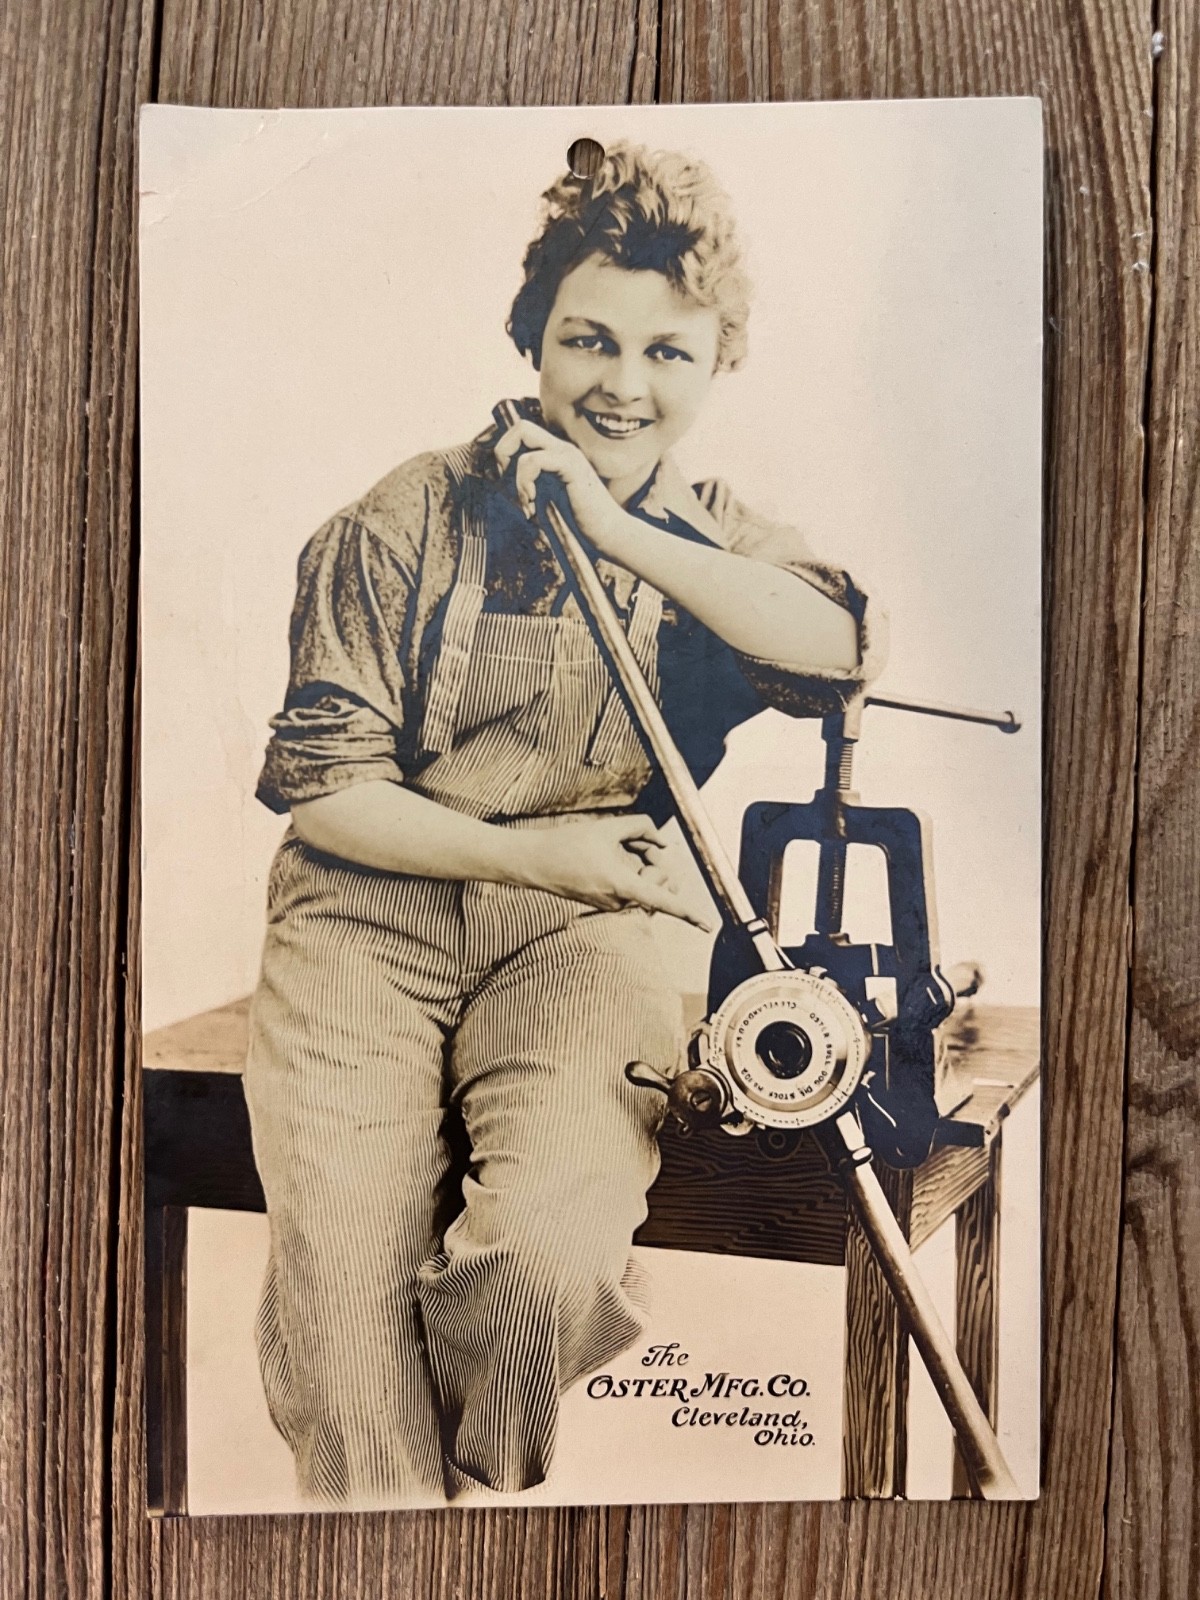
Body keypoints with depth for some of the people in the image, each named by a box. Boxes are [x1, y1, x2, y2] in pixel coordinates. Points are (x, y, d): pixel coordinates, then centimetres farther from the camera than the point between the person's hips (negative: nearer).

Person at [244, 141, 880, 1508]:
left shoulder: (710, 534, 10)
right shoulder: (407, 522, 1)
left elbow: (838, 649, -13)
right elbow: (323, 788, -1)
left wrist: (618, 531, -15)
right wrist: (529, 848, -10)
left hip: (580, 931, 1)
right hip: (371, 909, 0)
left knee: (555, 1248, -23)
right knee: (345, 1280, -20)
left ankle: (478, 1486, 13)